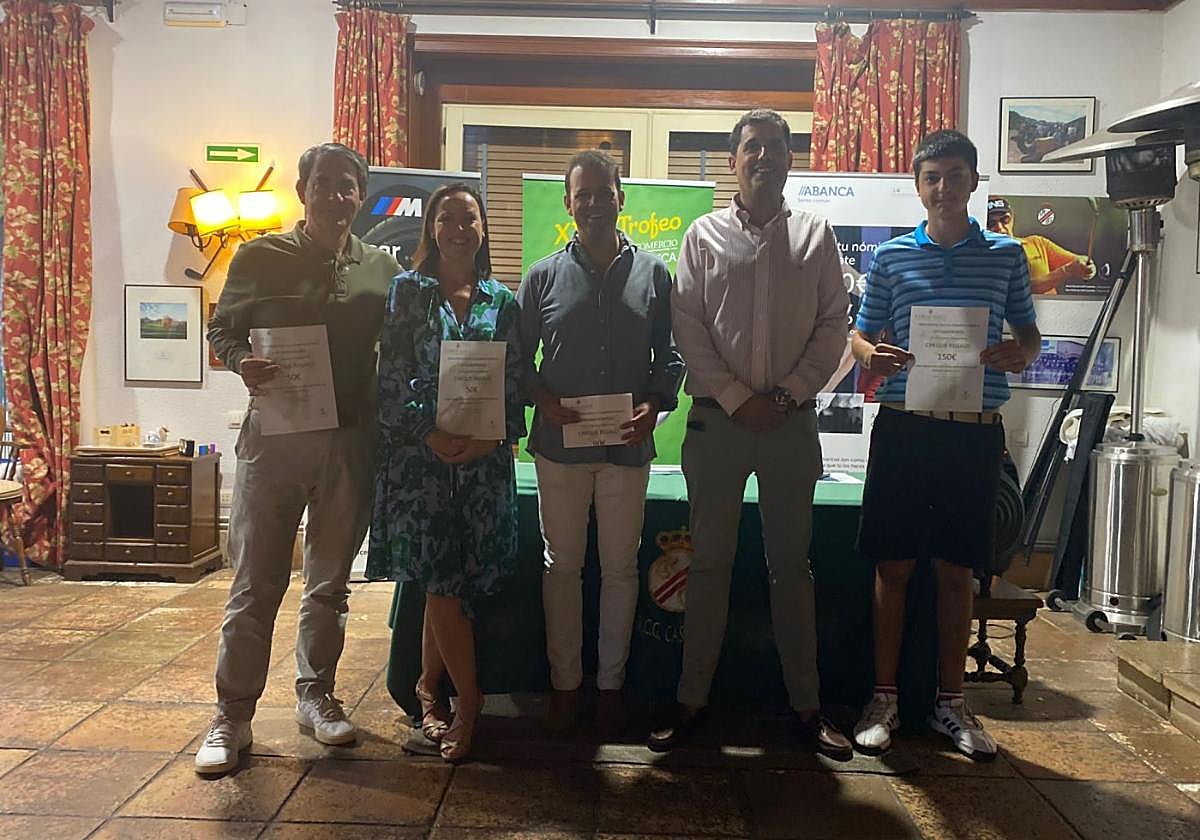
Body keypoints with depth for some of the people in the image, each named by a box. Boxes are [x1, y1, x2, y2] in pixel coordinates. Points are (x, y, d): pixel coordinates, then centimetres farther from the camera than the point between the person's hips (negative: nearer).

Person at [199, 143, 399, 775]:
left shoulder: (380, 269, 7)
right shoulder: (260, 257, 3)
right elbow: (221, 329, 7)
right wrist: (242, 362, -15)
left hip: (351, 441, 2)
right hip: (276, 433, -2)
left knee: (331, 580, 13)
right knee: (255, 584, 1)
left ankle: (316, 695, 28)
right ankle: (232, 716, 12)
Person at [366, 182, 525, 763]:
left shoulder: (502, 301, 11)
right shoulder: (407, 291, 4)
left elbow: (514, 382, 8)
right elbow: (393, 376, -3)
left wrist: (494, 436, -8)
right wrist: (431, 433, -14)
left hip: (484, 457, 2)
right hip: (420, 453, -2)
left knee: (451, 582, 2)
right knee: (442, 579, -6)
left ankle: (429, 686, 22)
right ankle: (468, 699, 8)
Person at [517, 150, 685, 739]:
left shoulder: (652, 273, 5)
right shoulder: (543, 276, 4)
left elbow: (670, 356, 6)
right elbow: (518, 356, 8)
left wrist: (655, 406, -10)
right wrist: (542, 398, -10)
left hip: (627, 447, 0)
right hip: (560, 447, 0)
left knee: (620, 568, 8)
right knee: (562, 564, 8)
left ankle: (610, 684, 23)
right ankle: (564, 683, 22)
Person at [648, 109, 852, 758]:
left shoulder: (815, 235, 7)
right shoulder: (705, 235, 5)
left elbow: (833, 325, 4)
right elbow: (688, 325, -1)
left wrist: (787, 394, -8)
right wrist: (738, 399, -9)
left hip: (791, 419, 1)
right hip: (717, 417, 0)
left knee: (791, 563, 8)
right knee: (709, 560, 5)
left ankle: (806, 704, 17)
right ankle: (691, 699, 15)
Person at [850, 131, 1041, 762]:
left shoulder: (1006, 255, 7)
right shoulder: (891, 256, 5)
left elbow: (1028, 332, 14)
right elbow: (862, 336, 9)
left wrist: (1019, 354, -10)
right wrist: (872, 356, -15)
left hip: (975, 432, 1)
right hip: (903, 427, 0)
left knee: (957, 568, 9)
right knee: (893, 565, 4)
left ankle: (950, 702, 22)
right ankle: (884, 698, 16)